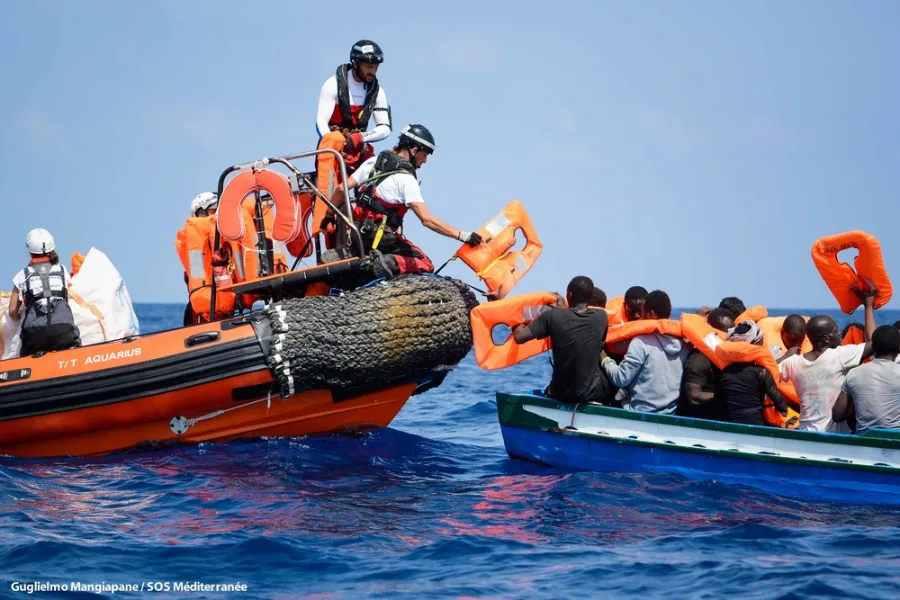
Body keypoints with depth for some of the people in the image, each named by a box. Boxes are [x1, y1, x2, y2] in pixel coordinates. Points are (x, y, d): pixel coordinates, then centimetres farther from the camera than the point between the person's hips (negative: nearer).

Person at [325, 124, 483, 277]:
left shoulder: (373, 162, 7)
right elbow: (427, 219, -22)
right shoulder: (406, 179, -14)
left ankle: (344, 254, 8)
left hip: (357, 231, 7)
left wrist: (328, 216, 20)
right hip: (380, 237, -7)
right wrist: (461, 235, -22)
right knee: (426, 265, 0)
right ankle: (392, 263, -24)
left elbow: (341, 189, 7)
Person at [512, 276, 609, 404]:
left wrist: (520, 325, 10)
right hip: (592, 393, 0)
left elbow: (519, 337, -13)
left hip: (560, 393, 0)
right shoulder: (601, 317, -8)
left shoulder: (553, 316, -14)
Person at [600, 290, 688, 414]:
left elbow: (620, 378, -12)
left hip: (640, 413, -5)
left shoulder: (642, 342, -14)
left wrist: (605, 360, 6)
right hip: (670, 413, 6)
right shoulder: (683, 344, 1)